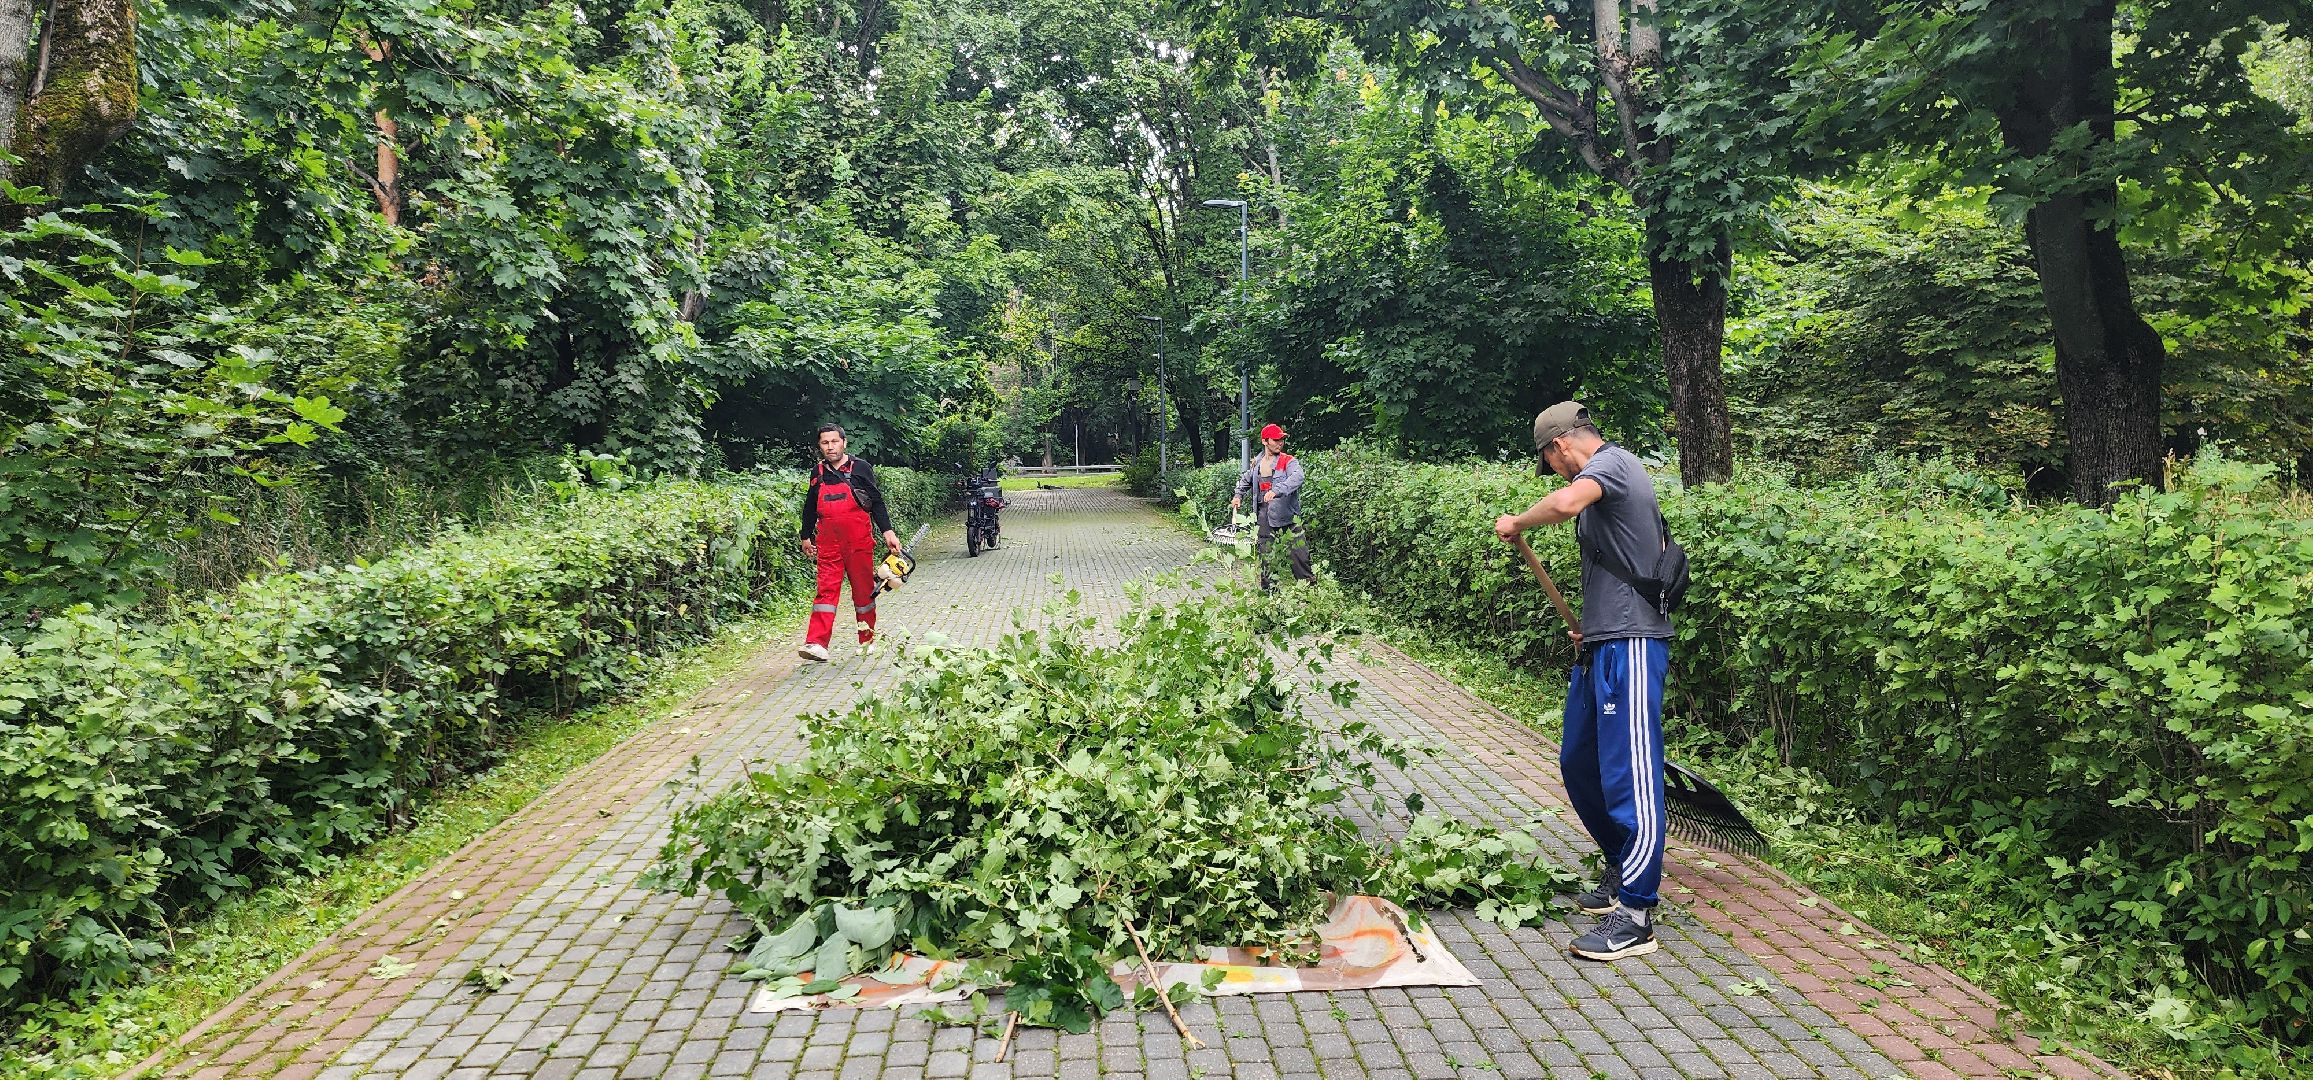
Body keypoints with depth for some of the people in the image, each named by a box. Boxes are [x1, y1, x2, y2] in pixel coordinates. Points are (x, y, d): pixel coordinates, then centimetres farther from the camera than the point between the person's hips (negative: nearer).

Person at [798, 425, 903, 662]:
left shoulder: (860, 467, 0)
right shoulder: (818, 472, 9)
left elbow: (876, 501, 1)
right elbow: (810, 507, 20)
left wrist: (887, 531, -7)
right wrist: (806, 537, 24)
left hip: (859, 541, -2)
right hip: (828, 544, 2)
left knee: (864, 590, 6)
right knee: (826, 589, -6)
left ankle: (868, 640, 19)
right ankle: (816, 644, -14)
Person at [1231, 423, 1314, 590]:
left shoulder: (1288, 461, -7)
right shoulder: (1256, 462, 8)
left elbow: (1297, 478, -29)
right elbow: (1245, 481, 28)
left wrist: (1276, 490, -42)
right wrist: (1238, 496, 13)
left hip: (1287, 512, -4)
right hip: (1264, 512, 4)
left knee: (1300, 551, -7)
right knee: (1265, 552, 9)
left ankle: (1308, 582, 5)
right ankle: (1266, 587, 18)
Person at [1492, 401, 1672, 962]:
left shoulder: (1609, 461, -9)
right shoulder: (1610, 476, 20)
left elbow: (1565, 503, -32)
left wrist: (1516, 523, -14)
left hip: (1628, 647, -11)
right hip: (1600, 646, 11)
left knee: (1628, 776, -8)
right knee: (1579, 765, 18)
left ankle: (1634, 918, -3)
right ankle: (1624, 872, 33)